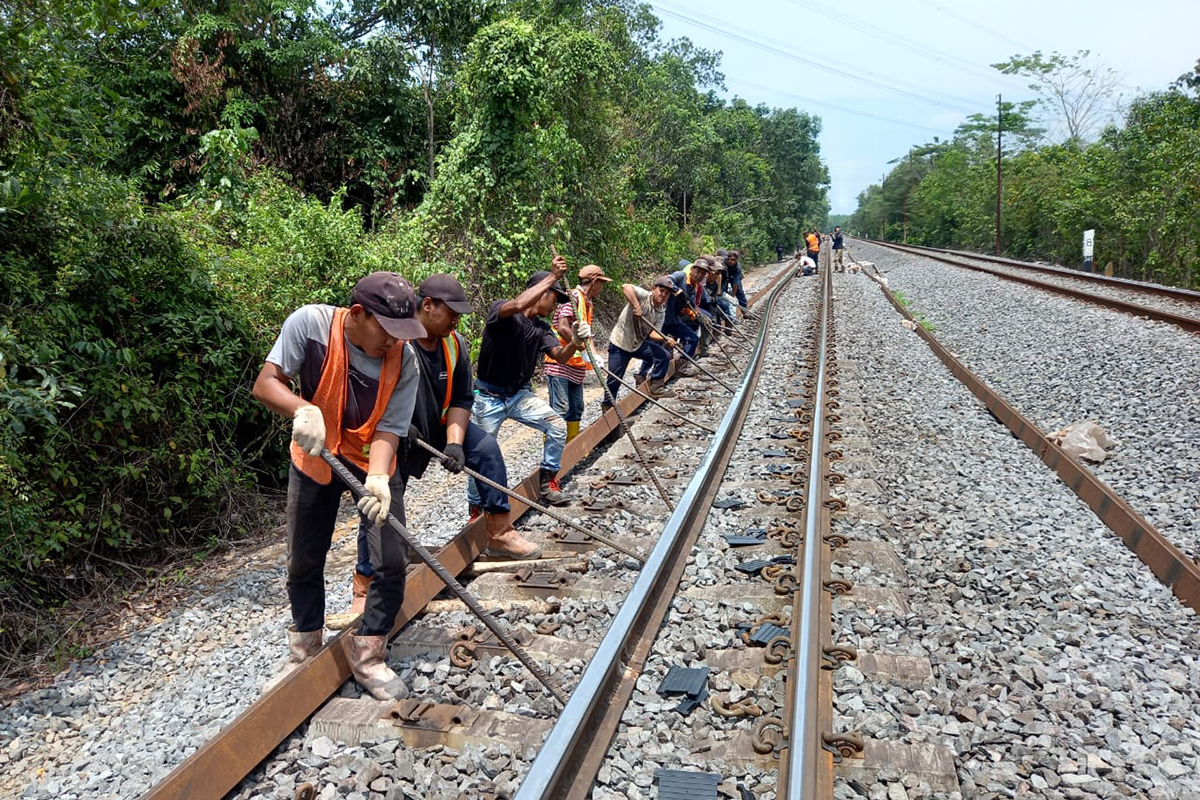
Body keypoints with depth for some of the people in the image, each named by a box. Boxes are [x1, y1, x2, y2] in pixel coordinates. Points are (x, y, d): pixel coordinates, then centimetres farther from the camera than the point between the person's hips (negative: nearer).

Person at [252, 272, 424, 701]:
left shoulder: (405, 362, -22)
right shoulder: (309, 323, -24)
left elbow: (388, 432, -21)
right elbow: (265, 383, -22)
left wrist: (377, 480, -40)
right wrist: (303, 409, -43)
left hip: (372, 460, 0)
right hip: (314, 456, 0)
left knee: (391, 563, -8)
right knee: (303, 564, 11)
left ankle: (367, 655, 14)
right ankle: (304, 649, 35)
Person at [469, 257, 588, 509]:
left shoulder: (541, 328, 3)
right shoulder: (500, 309, -15)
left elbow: (560, 357, -11)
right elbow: (517, 306, -39)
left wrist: (576, 342, -32)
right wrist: (552, 277, -36)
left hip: (519, 394, 5)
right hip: (489, 397, -5)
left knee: (557, 426, -12)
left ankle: (548, 482, 7)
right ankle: (475, 508, 22)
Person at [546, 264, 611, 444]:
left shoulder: (587, 302, 17)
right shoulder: (573, 297, -13)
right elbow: (562, 328, -24)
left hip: (576, 365, 10)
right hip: (560, 363, -10)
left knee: (576, 409, 14)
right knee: (559, 409, -12)